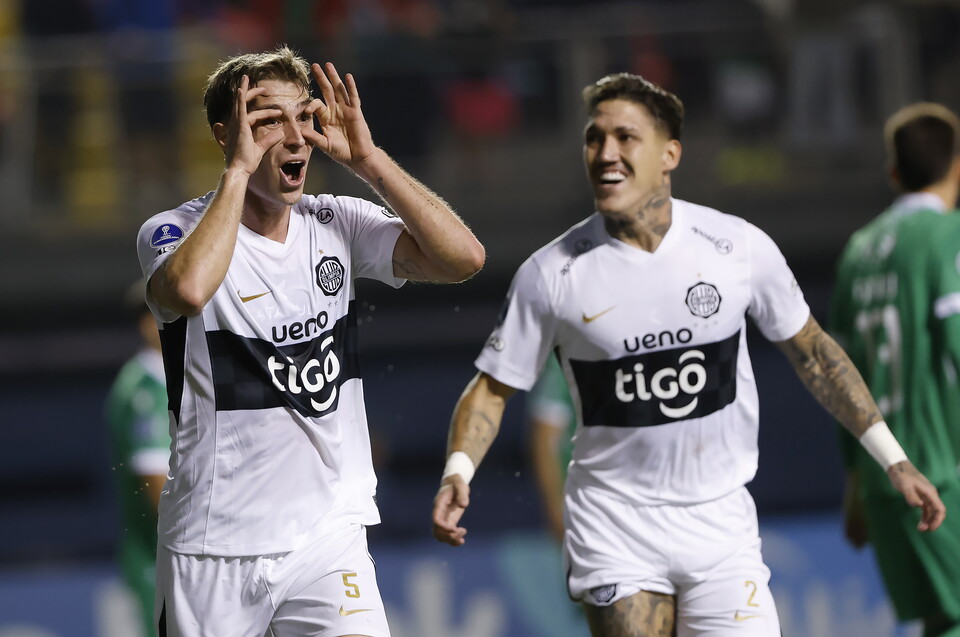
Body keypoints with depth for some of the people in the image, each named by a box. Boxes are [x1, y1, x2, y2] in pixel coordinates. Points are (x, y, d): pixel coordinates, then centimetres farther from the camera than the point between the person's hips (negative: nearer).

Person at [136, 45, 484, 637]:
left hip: (329, 534, 2)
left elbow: (463, 256, -7)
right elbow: (188, 290, -32)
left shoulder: (338, 224, 5)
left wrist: (367, 159, -9)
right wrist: (239, 170, -22)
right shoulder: (174, 231, -7)